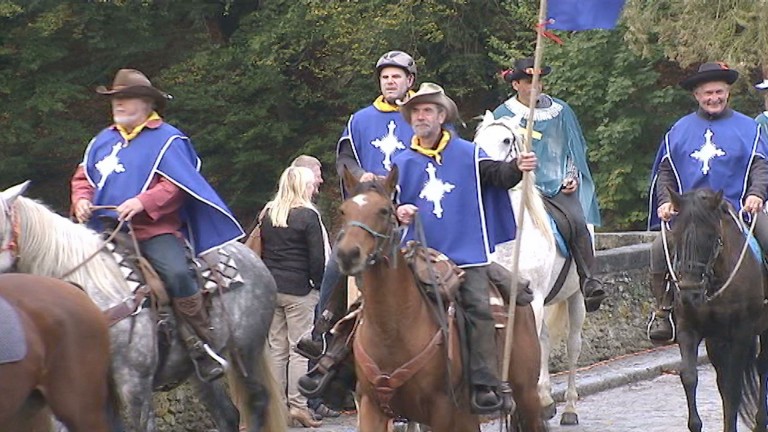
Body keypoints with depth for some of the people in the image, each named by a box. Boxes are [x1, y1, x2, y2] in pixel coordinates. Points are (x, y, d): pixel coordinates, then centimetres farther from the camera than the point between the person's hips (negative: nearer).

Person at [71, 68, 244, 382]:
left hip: (155, 229, -6)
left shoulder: (167, 140, -1)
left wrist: (143, 202, -24)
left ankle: (202, 348, -21)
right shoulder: (103, 141, 17)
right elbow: (83, 176, 21)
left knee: (177, 274, -29)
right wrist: (81, 199, -1)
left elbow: (176, 185, -10)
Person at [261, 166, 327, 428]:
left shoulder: (268, 215, 8)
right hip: (299, 290, -6)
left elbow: (261, 252, 14)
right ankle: (297, 404, -6)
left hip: (271, 288, 6)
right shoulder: (308, 216, -10)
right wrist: (318, 285, 0)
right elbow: (318, 258, -11)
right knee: (299, 349, -3)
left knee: (276, 348, 9)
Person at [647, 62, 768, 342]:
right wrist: (665, 201, -3)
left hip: (738, 210, -1)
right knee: (660, 249, -20)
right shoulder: (680, 130, 14)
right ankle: (663, 311, -6)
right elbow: (665, 171, 15)